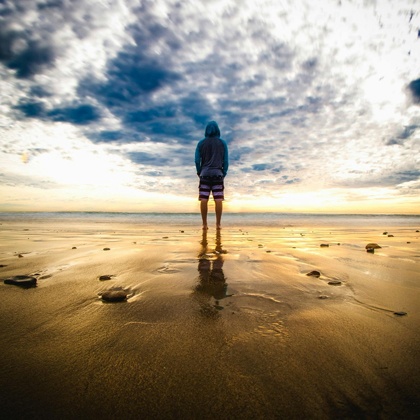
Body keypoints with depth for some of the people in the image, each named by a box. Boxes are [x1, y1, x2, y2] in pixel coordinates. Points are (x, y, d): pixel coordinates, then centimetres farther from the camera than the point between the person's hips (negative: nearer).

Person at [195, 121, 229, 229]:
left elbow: (197, 160, 3)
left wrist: (199, 173, 15)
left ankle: (204, 224, -2)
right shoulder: (222, 143, 7)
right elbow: (226, 161, 4)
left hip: (204, 174, 0)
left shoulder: (201, 143, 7)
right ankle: (218, 223, -1)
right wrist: (224, 173, 13)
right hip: (218, 174, 0)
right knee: (218, 199, -1)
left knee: (204, 199, -2)